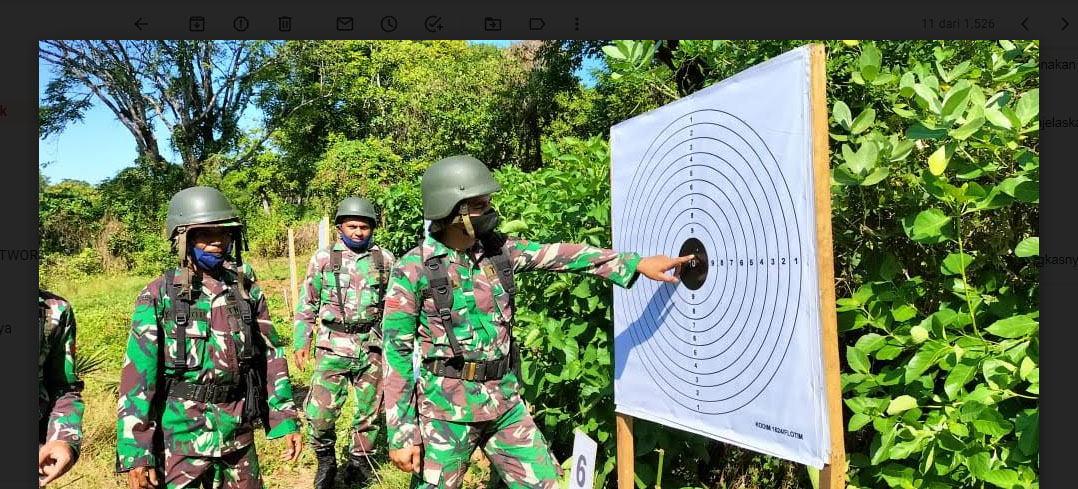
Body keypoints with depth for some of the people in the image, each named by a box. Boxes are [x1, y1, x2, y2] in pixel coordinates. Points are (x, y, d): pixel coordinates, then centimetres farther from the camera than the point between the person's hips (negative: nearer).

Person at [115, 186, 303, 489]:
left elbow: (271, 356, 6)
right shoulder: (158, 297, -7)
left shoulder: (247, 289, 2)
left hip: (238, 436, 3)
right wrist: (135, 453, -10)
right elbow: (137, 377, -8)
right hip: (180, 440, -3)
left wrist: (287, 421, 4)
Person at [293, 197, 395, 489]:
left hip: (371, 346, 1)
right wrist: (300, 341, 1)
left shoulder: (385, 259, 4)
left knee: (369, 410, 10)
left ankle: (359, 462, 31)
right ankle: (326, 461, 21)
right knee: (319, 412, -6)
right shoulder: (323, 258, 2)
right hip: (333, 346, -1)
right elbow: (307, 304, 6)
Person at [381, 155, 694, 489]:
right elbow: (397, 351, -11)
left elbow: (561, 256, 1)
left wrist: (636, 263, -5)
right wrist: (401, 433, -11)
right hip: (447, 408, -4)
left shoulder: (499, 250, 2)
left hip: (505, 402, 5)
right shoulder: (413, 269, -12)